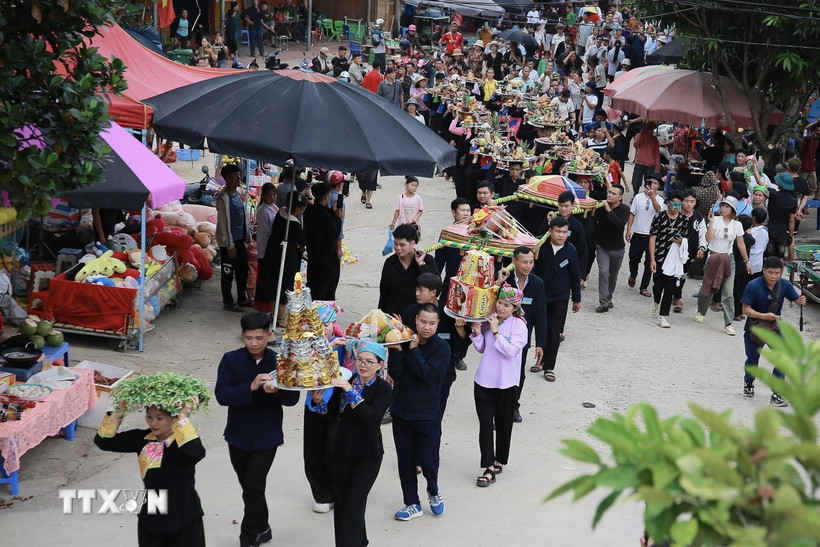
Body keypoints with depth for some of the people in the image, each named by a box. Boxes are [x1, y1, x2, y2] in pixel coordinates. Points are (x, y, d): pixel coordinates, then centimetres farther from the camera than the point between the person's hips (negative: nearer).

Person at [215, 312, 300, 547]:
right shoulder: (231, 360, -7)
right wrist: (251, 387, -31)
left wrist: (276, 391, -30)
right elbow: (221, 395, -17)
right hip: (238, 435, 2)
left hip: (267, 437, -2)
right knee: (249, 487, 17)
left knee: (253, 487, -7)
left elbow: (293, 398, -8)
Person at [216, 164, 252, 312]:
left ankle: (241, 299, 31)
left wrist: (248, 238, 15)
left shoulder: (238, 194, 8)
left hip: (240, 240, 9)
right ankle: (228, 302, 16)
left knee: (243, 270, 17)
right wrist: (230, 246, -20)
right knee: (228, 272, 4)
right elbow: (224, 223, -20)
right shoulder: (224, 197, -19)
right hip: (228, 242, -9)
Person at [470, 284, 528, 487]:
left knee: (503, 424, 12)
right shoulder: (489, 320, 2)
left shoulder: (518, 325, -9)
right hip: (484, 380, 3)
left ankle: (499, 461, 30)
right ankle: (489, 468, 0)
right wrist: (477, 332, -6)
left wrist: (496, 331, -21)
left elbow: (511, 351, -20)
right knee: (485, 424, -2)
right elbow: (481, 349, 10)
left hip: (506, 383, -3)